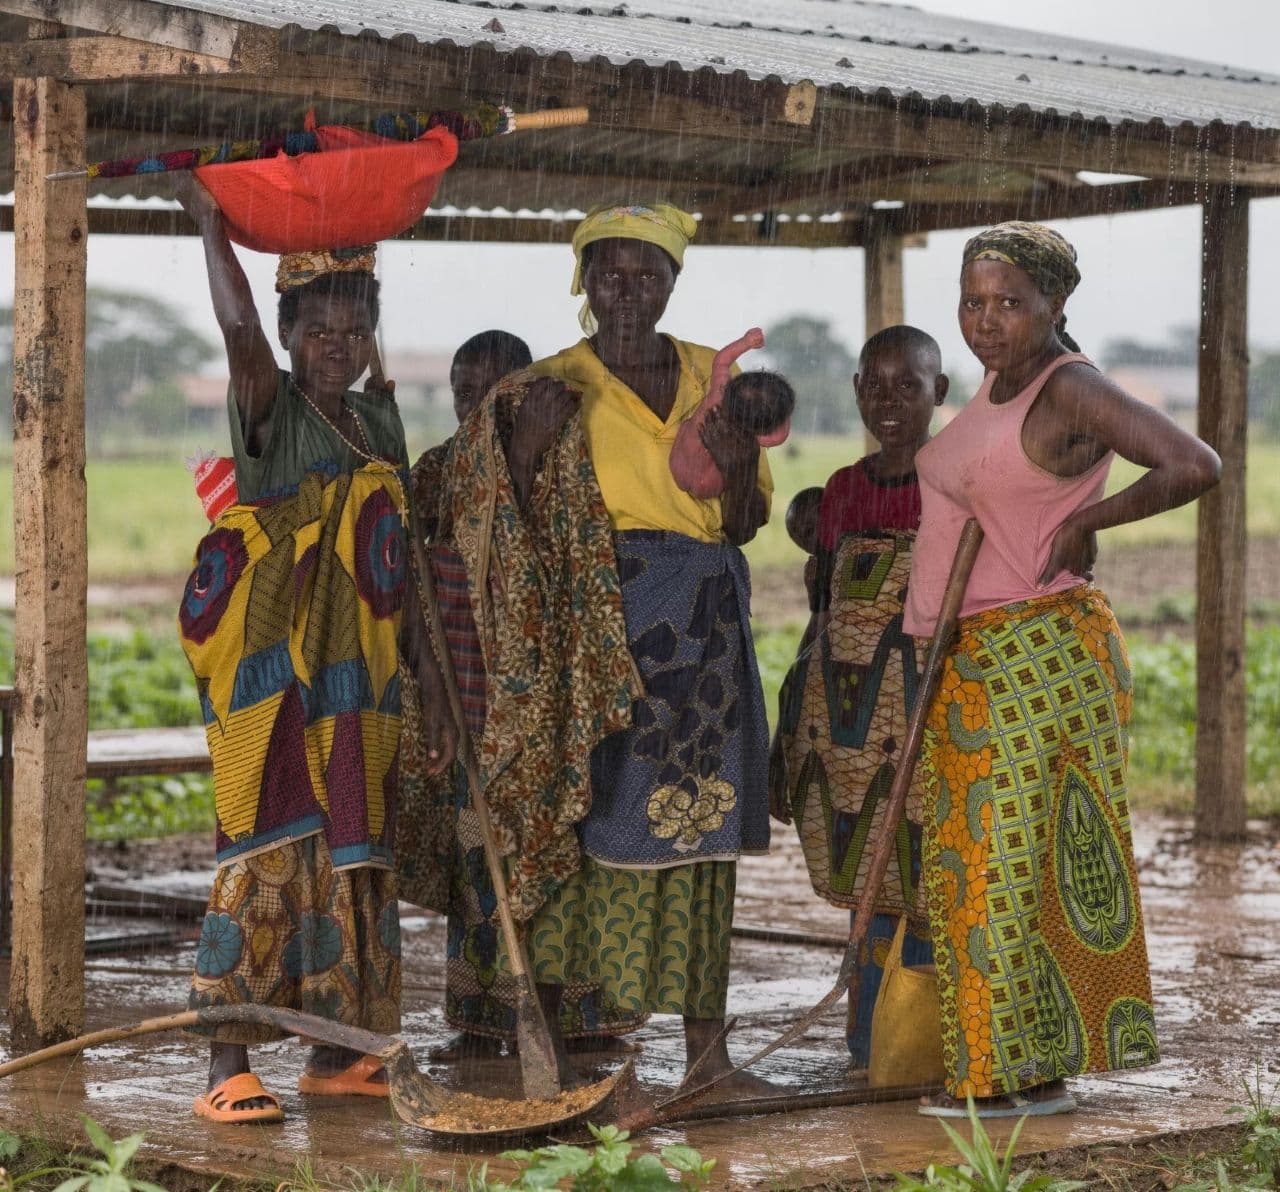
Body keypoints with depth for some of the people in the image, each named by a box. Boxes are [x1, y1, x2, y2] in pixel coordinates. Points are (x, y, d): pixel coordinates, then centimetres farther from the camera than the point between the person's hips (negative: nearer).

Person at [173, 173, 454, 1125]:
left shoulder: (379, 422, 14)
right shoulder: (270, 412, -4)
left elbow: (395, 571, 15)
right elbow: (241, 333, -28)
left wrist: (433, 686, 13)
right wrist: (210, 222, -24)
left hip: (360, 685, 7)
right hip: (272, 677, -6)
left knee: (353, 858, 9)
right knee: (267, 857, -10)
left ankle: (337, 1054, 18)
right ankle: (228, 1067, -8)